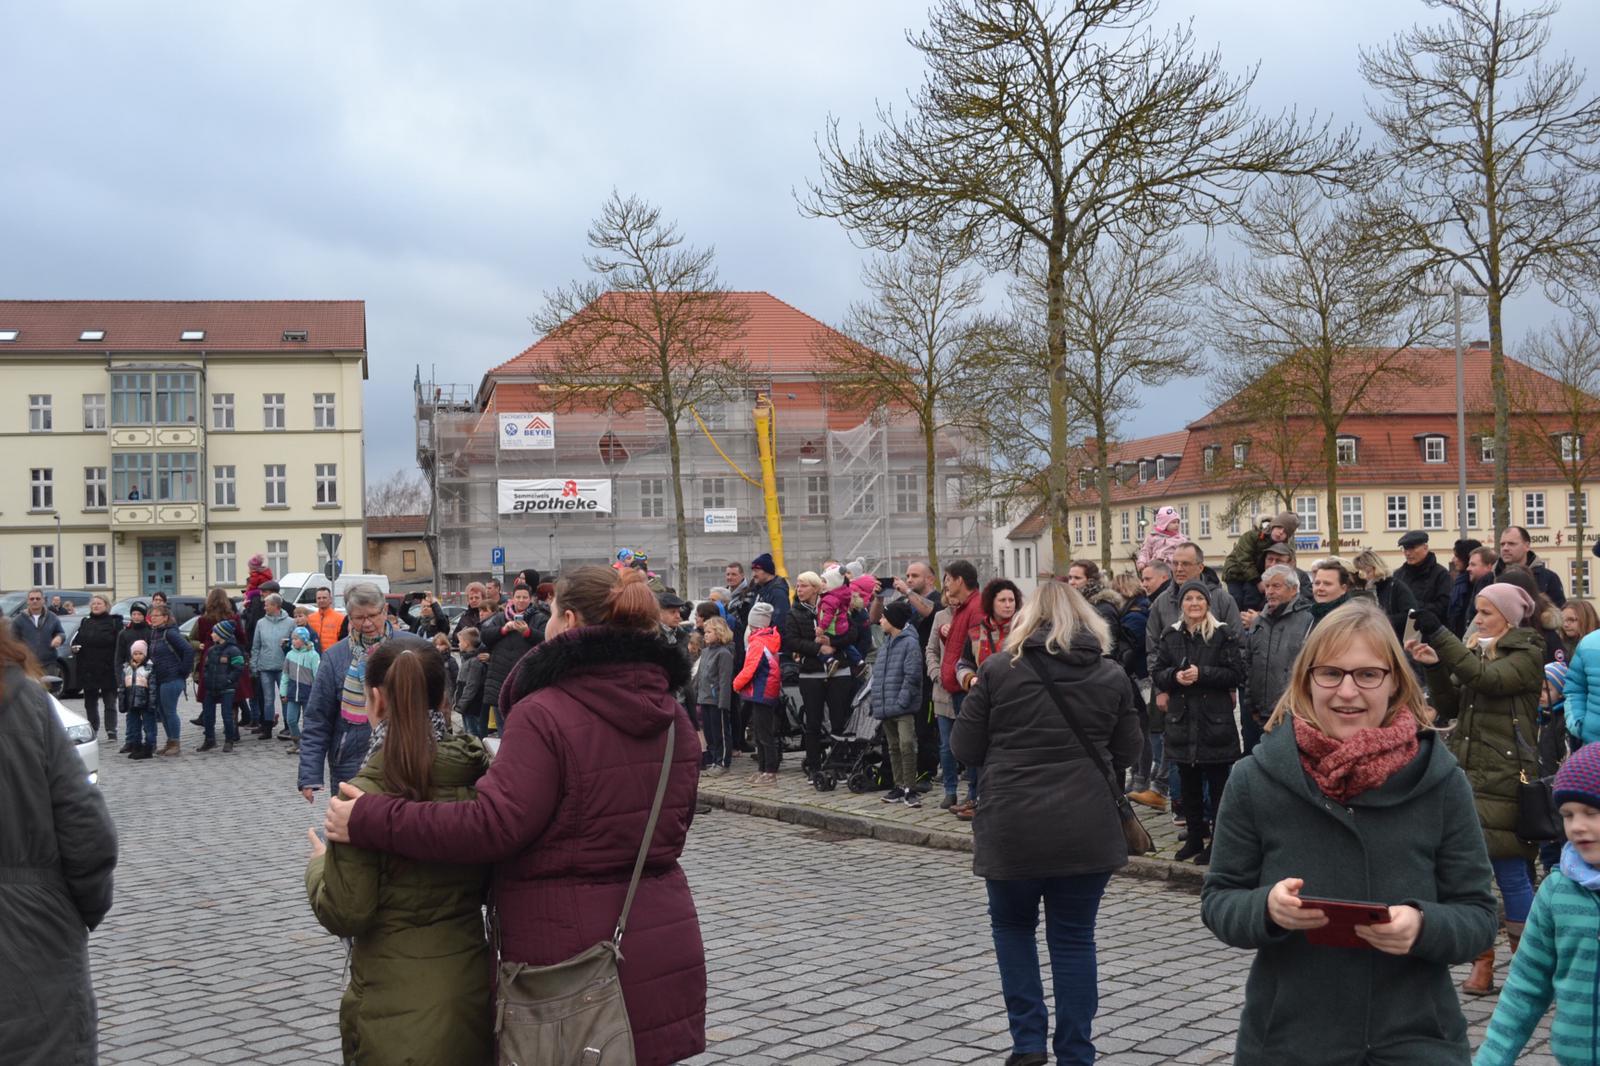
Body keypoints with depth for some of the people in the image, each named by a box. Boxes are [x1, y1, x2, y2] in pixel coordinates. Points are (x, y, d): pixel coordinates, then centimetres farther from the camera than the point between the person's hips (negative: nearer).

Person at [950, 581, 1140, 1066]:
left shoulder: (998, 669, -3)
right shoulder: (1112, 675, 4)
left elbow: (964, 748, 0)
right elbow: (1127, 753, 11)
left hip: (1012, 827, -1)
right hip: (1087, 829, 1)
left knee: (1012, 925, 20)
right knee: (1073, 938, 11)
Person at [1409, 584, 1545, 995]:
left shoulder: (1526, 656, -4)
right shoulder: (1476, 652, 16)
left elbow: (1488, 679, -22)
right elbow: (1449, 707, 12)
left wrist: (1438, 634, -25)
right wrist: (1435, 667, -5)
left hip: (1504, 779, -7)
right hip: (1464, 772, 7)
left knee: (1510, 872, -3)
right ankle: (1481, 963, 15)